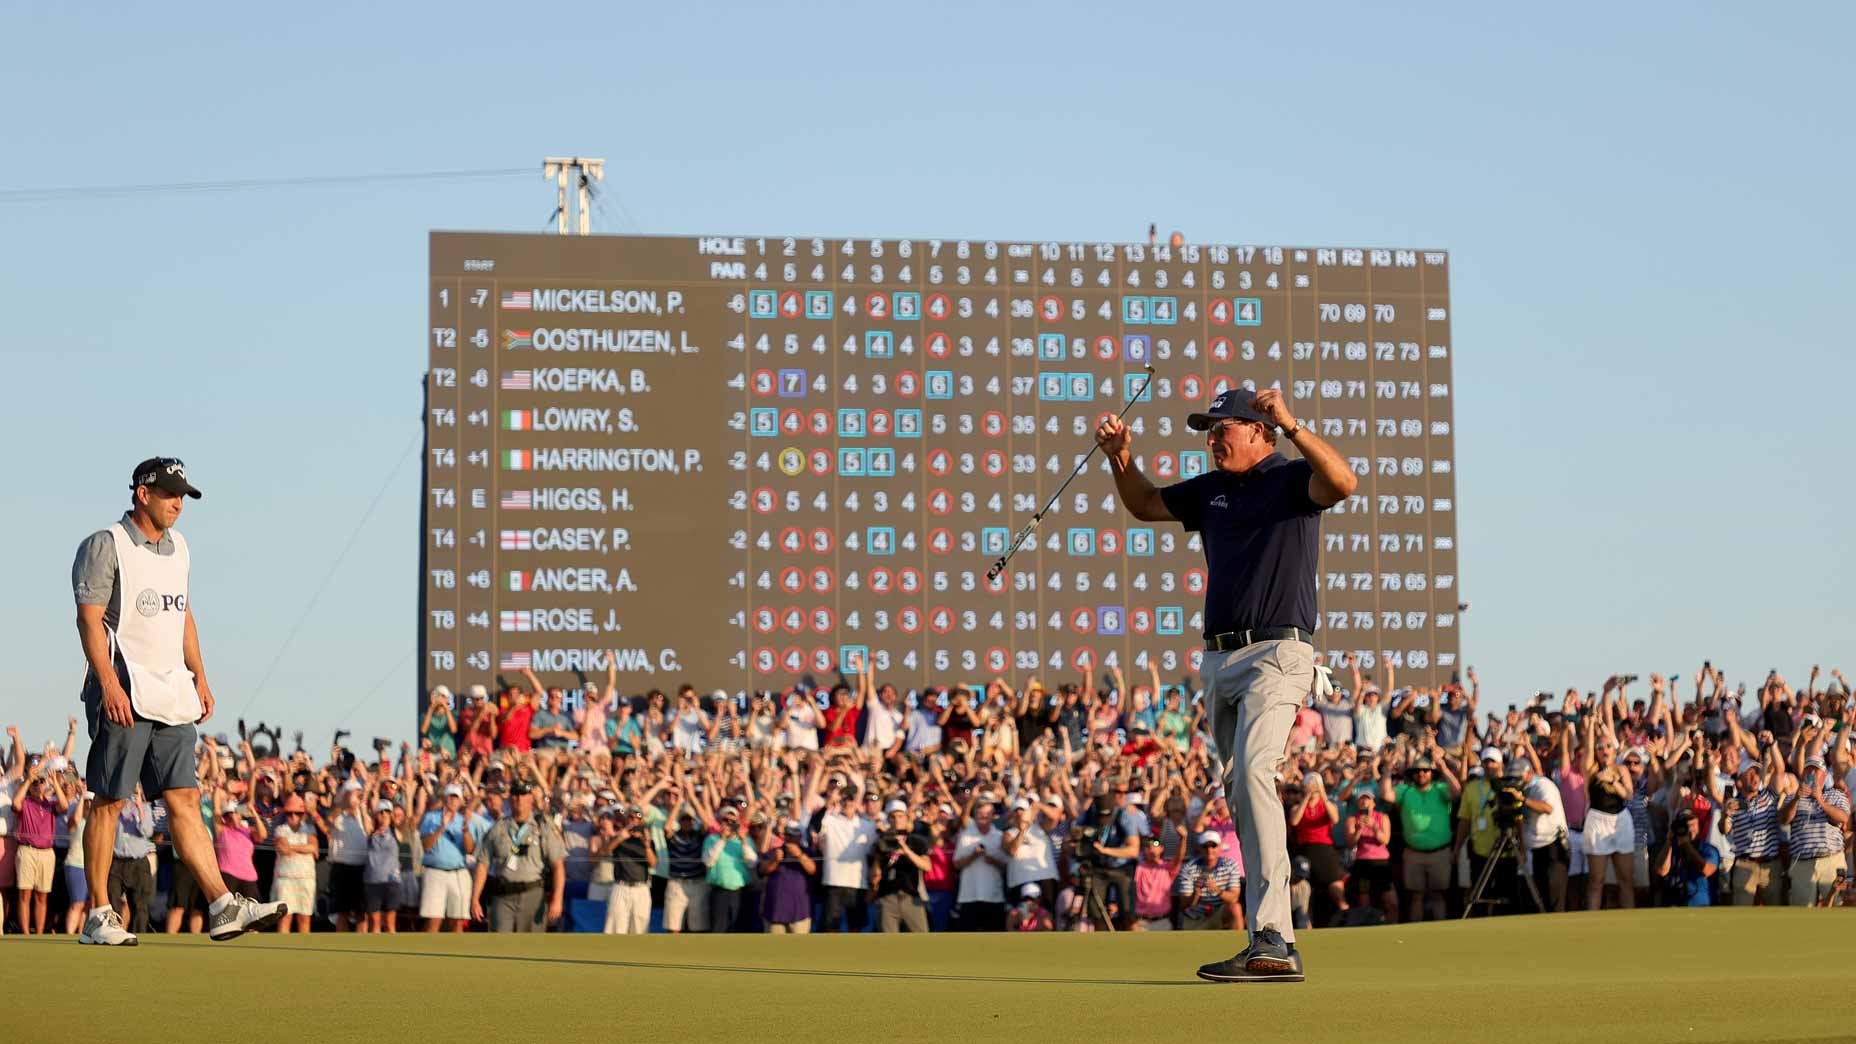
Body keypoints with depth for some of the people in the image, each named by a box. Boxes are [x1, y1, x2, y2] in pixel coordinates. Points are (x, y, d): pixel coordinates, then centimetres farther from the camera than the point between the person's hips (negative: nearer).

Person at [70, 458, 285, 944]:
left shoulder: (177, 547, 17)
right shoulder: (106, 545, -6)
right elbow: (89, 618, -13)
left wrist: (199, 676, 17)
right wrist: (109, 684, -21)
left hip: (171, 694, 7)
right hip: (124, 692, -7)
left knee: (185, 799, 3)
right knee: (109, 801, -4)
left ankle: (222, 906, -2)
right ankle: (98, 917, 1)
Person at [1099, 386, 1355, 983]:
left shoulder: (1292, 479, -3)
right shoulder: (1212, 490, 18)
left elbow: (1343, 483, -24)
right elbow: (1146, 506, 31)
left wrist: (1292, 425, -32)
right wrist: (1120, 457, 14)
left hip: (1277, 653, -9)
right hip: (1220, 659, 9)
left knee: (1252, 773, -25)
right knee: (1240, 795, 8)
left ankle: (1269, 939, -30)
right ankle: (1279, 942, 14)